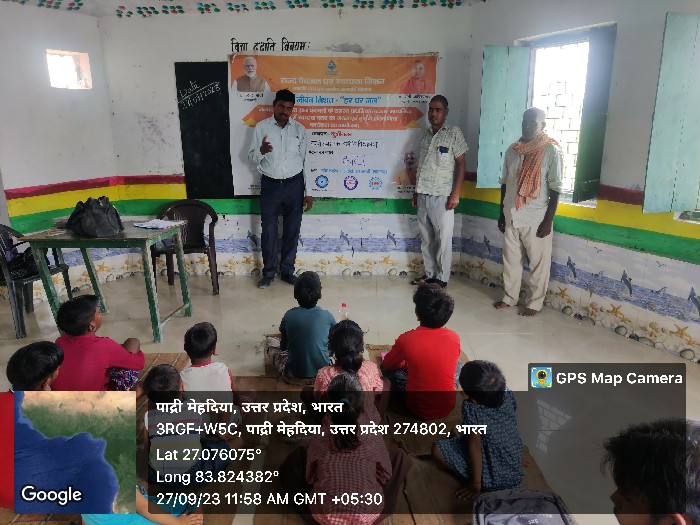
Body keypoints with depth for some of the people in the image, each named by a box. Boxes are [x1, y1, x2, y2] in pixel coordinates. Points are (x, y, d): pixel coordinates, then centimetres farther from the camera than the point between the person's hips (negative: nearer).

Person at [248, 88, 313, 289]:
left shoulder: (299, 129, 3)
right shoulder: (261, 127, -1)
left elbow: (305, 161, 5)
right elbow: (252, 159, 0)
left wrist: (308, 192, 2)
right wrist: (261, 151, -24)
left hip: (294, 185, 1)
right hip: (270, 185, -1)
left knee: (292, 230, 8)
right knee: (269, 231, 5)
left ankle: (288, 271, 22)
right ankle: (269, 272, 20)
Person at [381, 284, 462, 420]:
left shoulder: (406, 339, -22)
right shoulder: (454, 338, -13)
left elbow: (386, 365, -2)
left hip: (417, 408, -2)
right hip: (447, 407, 2)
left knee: (387, 367, 19)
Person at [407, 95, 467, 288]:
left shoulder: (454, 133, -3)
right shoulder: (426, 134, 14)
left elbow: (461, 164, -6)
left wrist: (455, 193, -13)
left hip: (442, 196, -6)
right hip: (423, 195, 6)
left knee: (443, 239, 0)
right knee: (426, 238, 11)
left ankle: (442, 278, 10)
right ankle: (429, 274, 23)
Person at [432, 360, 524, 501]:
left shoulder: (471, 409, -31)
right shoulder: (508, 393, -14)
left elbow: (474, 447, -23)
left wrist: (476, 484, -11)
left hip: (496, 480, -7)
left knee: (437, 450, -2)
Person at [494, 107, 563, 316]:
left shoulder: (552, 150, -9)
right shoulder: (512, 149, 6)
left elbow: (556, 188, -9)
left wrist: (548, 220, -13)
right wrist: (502, 213, 12)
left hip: (536, 219, -5)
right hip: (511, 217, 5)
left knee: (538, 263, 6)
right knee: (510, 259, 14)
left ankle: (535, 303, 20)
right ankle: (509, 297, 29)